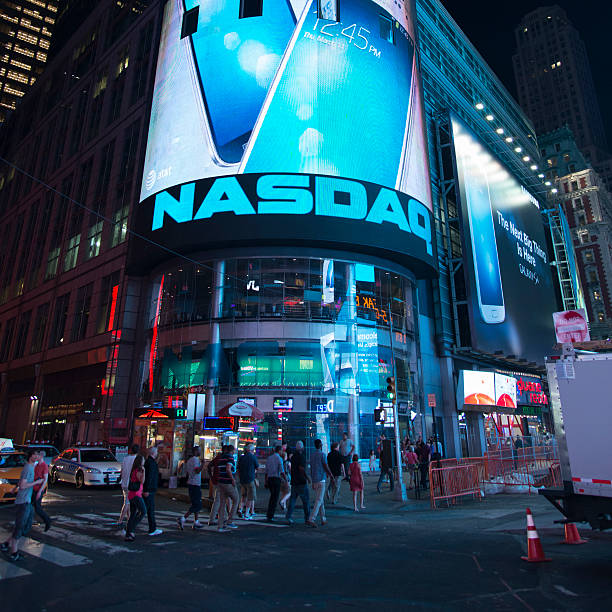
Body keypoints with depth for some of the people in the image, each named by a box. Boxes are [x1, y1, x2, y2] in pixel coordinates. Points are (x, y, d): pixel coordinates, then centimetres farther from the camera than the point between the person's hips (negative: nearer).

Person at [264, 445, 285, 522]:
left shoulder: (269, 458, 11)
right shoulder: (279, 458, -7)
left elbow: (266, 471, 11)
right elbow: (282, 471, -13)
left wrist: (266, 482, 14)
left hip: (269, 479, 6)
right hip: (276, 479, -6)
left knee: (272, 496, 20)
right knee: (275, 498, 0)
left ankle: (269, 514, 17)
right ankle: (270, 516, -2)